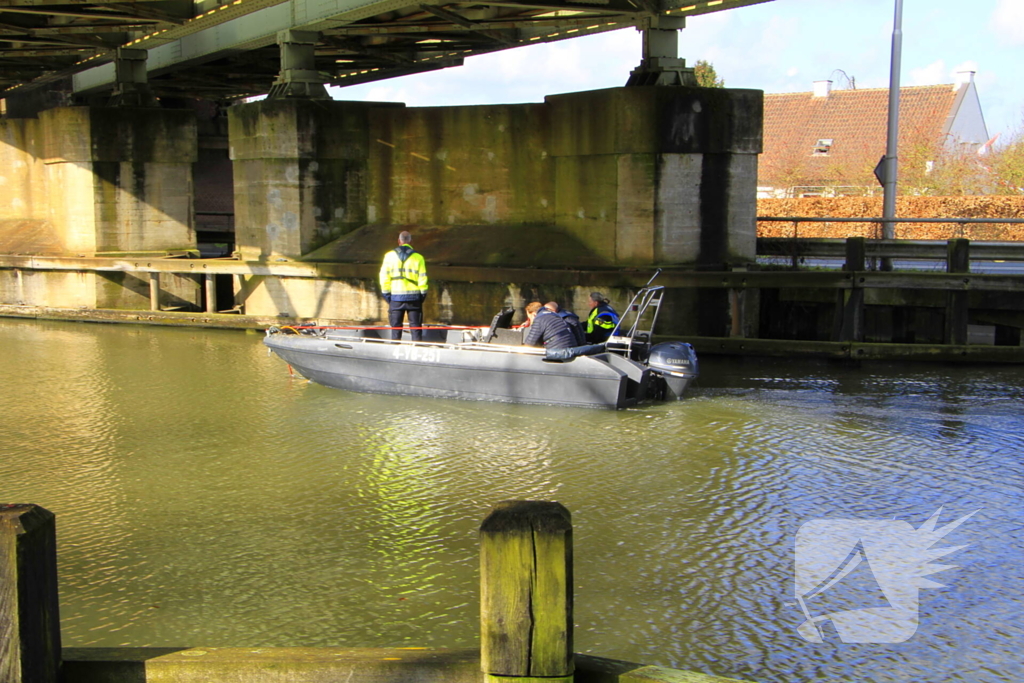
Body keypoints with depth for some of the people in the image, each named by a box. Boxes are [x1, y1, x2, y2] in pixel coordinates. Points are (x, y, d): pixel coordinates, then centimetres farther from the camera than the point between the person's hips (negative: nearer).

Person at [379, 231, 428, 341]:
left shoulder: (389, 255, 1)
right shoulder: (418, 257, -3)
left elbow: (384, 277, 1)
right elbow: (423, 278, -3)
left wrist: (386, 294, 8)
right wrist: (423, 294, 8)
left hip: (396, 296, 1)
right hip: (413, 296, -1)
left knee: (396, 328, 8)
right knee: (416, 327, 4)